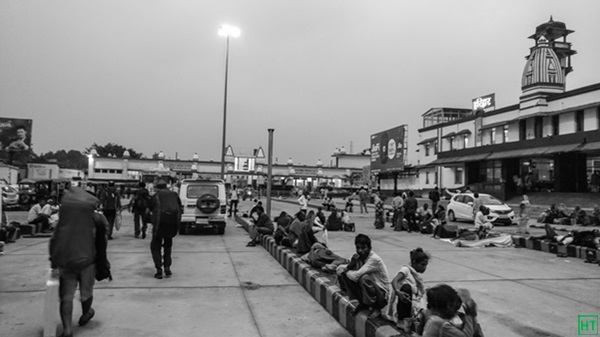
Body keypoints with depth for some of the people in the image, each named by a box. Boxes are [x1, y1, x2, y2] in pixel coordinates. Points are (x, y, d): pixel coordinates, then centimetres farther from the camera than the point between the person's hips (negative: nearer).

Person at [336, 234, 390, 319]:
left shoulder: (374, 259, -25)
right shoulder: (358, 257, -4)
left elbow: (357, 275, -34)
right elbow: (339, 269, -3)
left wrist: (346, 271, -13)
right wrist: (351, 264, -23)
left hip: (382, 295, -7)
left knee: (364, 278, -35)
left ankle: (376, 307, -10)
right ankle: (362, 303, 4)